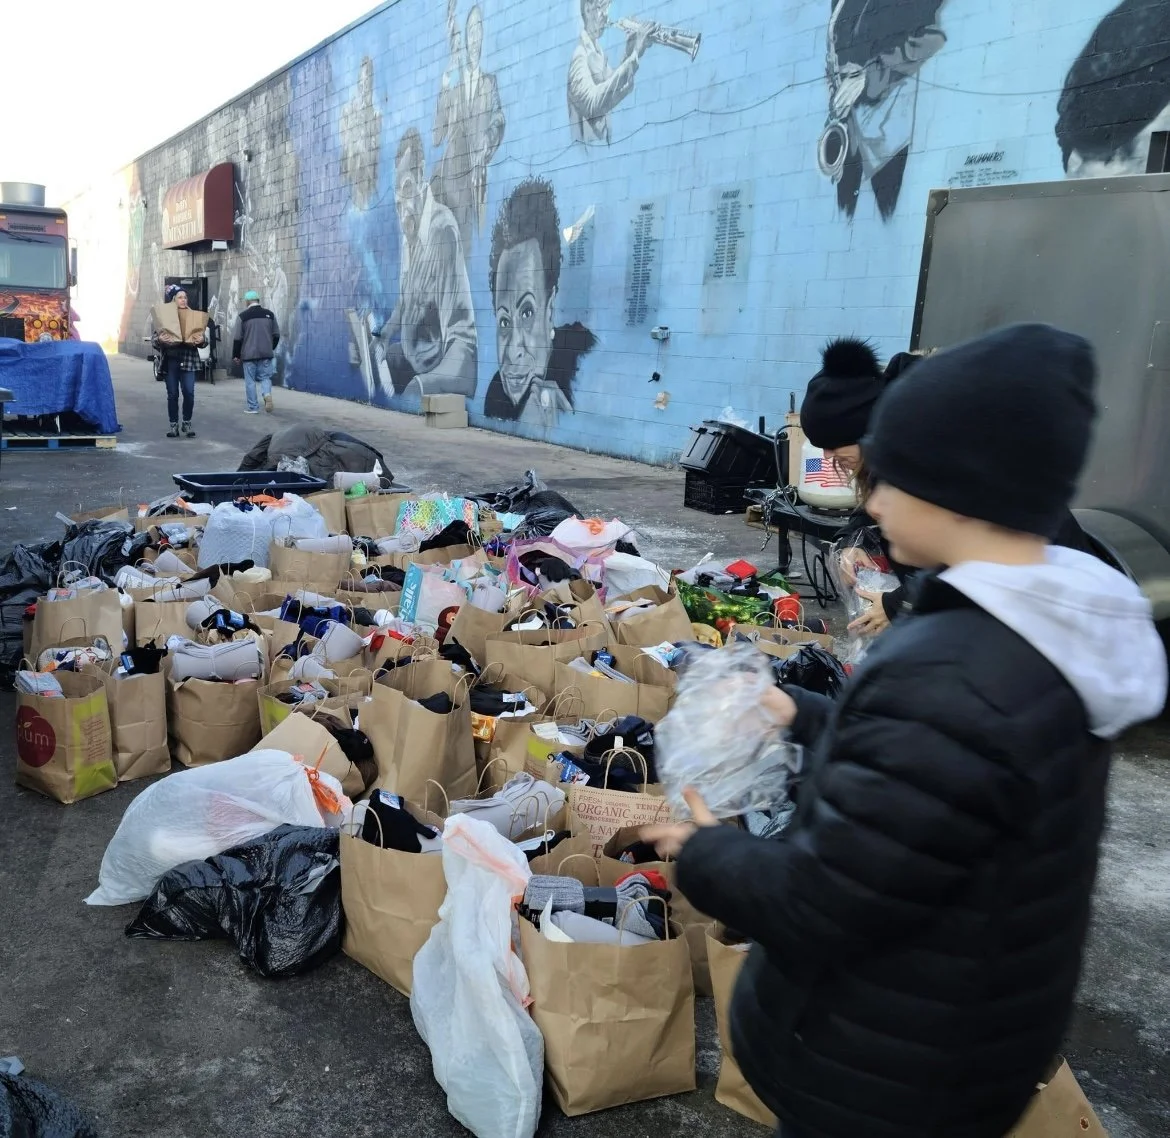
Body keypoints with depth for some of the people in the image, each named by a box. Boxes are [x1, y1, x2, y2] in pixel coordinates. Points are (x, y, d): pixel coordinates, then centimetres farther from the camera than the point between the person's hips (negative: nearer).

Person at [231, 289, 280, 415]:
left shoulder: (243, 316, -6)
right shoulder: (269, 314, 5)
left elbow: (237, 338, -5)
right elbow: (276, 335, 11)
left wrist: (235, 355, 5)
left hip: (249, 354, -3)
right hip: (266, 354, 3)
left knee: (250, 381, 5)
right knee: (265, 377, 13)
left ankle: (253, 407, 6)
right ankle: (267, 394, -17)